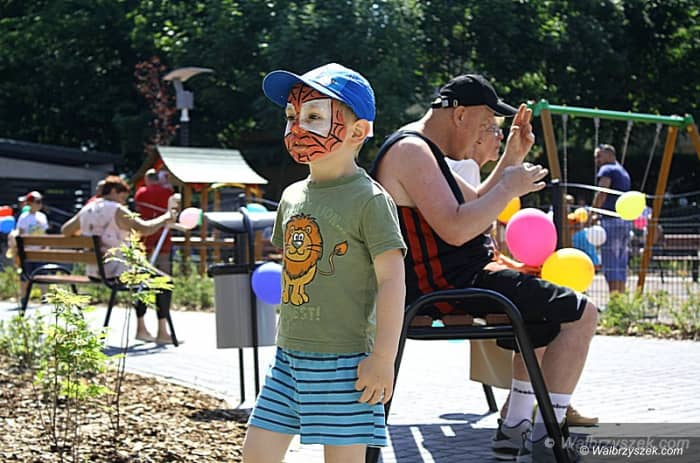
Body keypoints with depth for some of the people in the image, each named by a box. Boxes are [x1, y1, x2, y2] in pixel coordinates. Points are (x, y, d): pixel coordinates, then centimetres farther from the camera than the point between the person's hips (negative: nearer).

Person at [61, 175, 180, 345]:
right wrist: (166, 218, -10)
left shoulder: (86, 210, 9)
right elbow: (145, 228, -24)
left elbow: (65, 230, 24)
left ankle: (141, 329, 31)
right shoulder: (117, 211, -13)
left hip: (93, 272, 9)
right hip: (117, 271, -9)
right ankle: (162, 333, 3)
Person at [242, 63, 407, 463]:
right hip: (289, 355, 7)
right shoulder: (292, 197, 11)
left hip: (343, 360, -7)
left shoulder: (370, 199, -11)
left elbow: (392, 280, -15)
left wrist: (383, 358, -18)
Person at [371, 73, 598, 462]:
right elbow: (456, 229, -28)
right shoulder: (411, 151, -17)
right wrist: (510, 187, -16)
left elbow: (475, 205, 26)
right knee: (581, 314, -9)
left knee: (547, 316, 30)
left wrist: (511, 160, 15)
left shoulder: (422, 150, 17)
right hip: (446, 286, -11)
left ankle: (515, 429, 29)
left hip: (444, 282, 11)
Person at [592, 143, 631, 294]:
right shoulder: (624, 172, 24)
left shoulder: (607, 170, -3)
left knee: (611, 265, -10)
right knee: (621, 265, 9)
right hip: (626, 220, 9)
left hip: (611, 220, -9)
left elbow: (601, 194, -17)